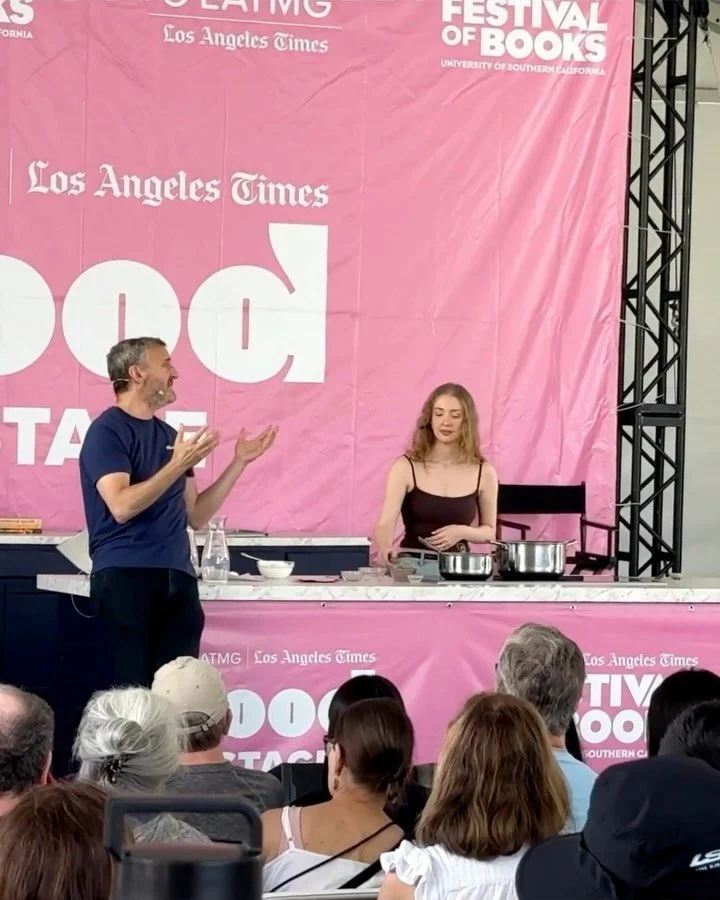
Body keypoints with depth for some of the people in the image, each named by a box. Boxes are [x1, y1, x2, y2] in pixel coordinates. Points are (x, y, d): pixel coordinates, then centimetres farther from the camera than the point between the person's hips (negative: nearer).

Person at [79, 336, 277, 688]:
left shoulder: (167, 434, 17)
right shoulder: (107, 431, -5)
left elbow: (196, 515, 18)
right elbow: (121, 506, -19)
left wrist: (239, 462, 15)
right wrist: (178, 465, -19)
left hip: (177, 578, 7)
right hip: (126, 576, -7)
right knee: (132, 689, -9)